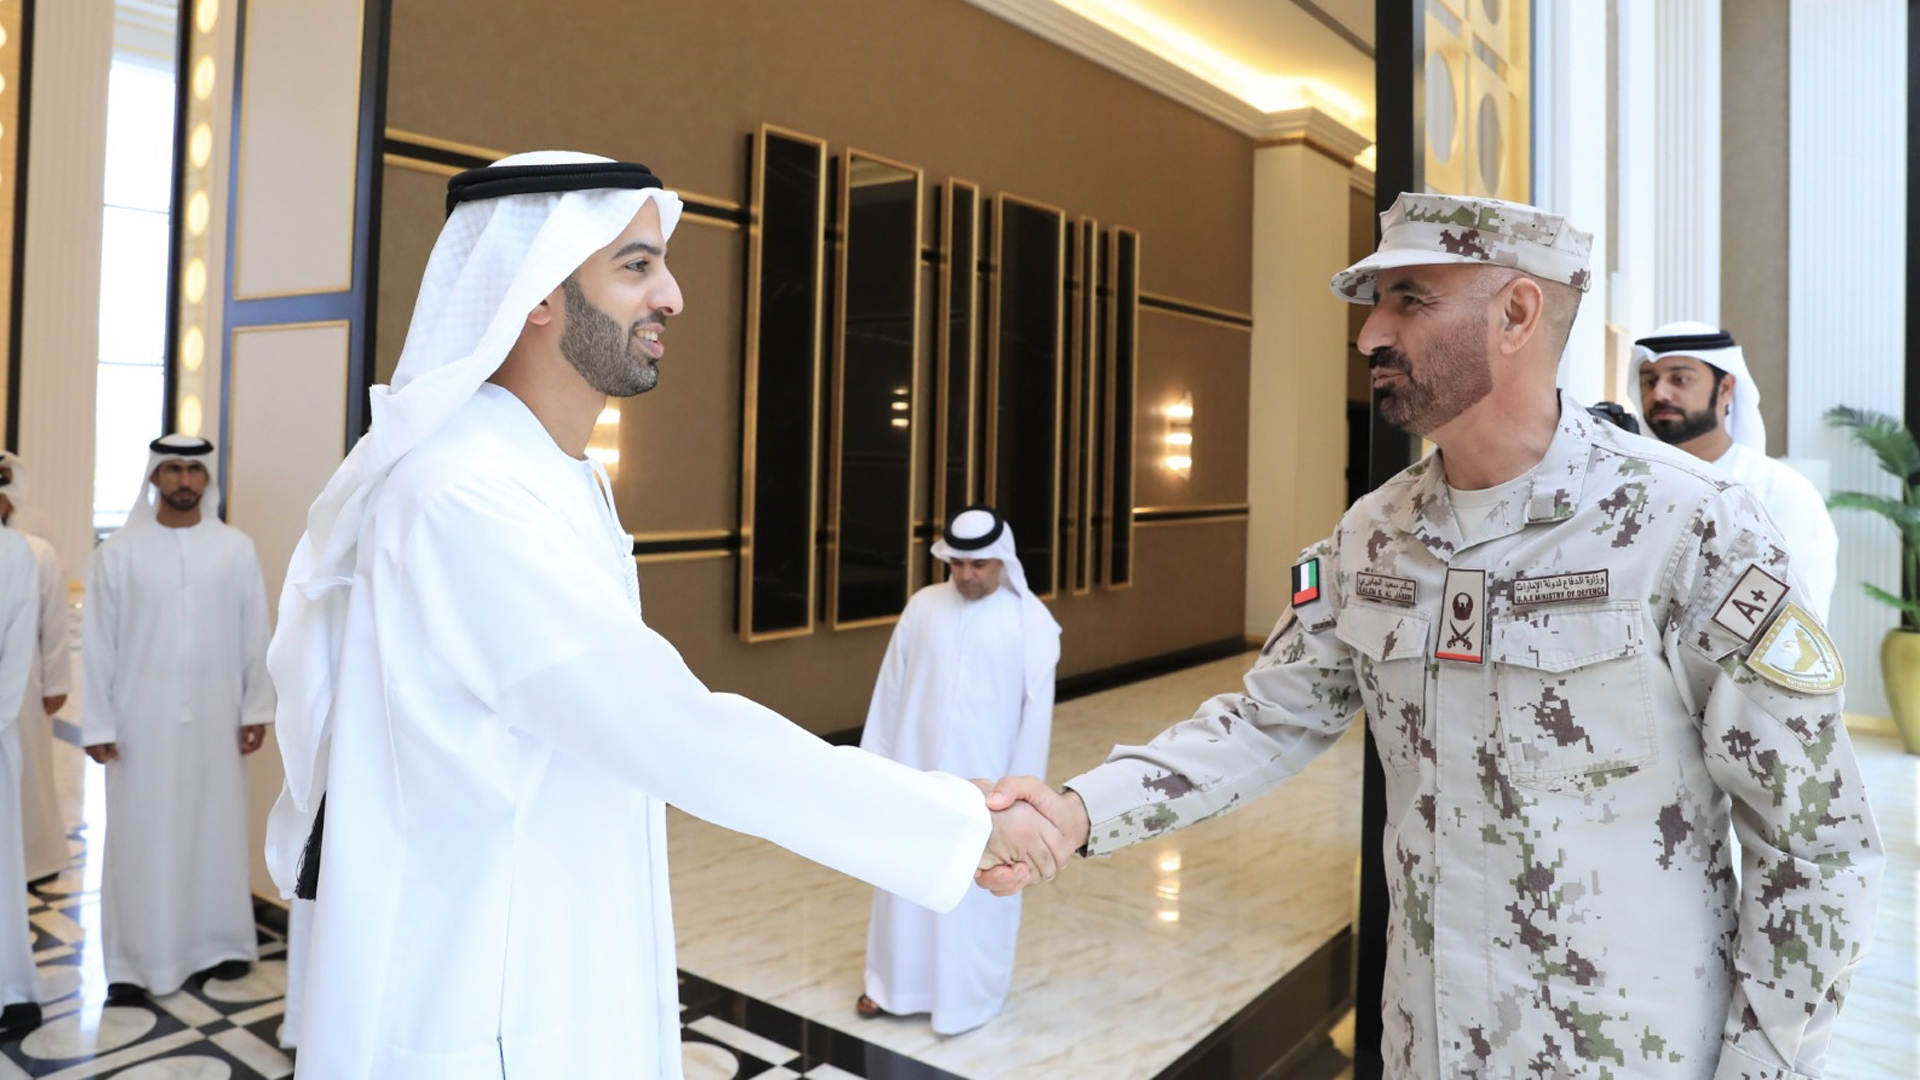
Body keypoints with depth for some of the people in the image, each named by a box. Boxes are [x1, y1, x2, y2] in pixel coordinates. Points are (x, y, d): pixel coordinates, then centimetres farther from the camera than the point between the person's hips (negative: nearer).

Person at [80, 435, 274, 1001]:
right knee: (141, 838, 5)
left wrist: (256, 709, 1)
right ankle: (135, 962, 14)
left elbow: (254, 636, 2)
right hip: (141, 720, -1)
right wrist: (97, 723, -3)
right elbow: (98, 643, -1)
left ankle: (220, 943, 21)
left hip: (217, 717, 1)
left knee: (217, 829, 9)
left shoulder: (237, 549, 0)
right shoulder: (119, 551, -2)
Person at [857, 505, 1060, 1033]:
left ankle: (970, 995, 27)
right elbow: (890, 687, 4)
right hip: (916, 768, 3)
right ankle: (897, 983, 34)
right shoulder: (923, 606, 0)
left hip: (983, 779, -3)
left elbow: (1036, 713, -7)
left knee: (977, 888, 9)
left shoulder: (1031, 620, -8)